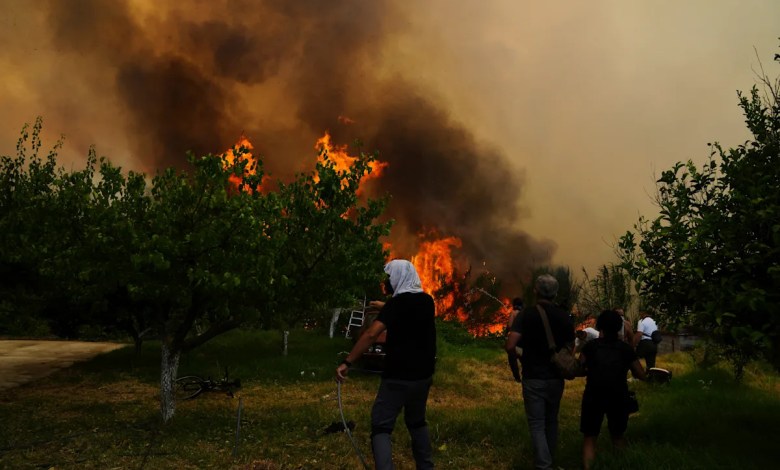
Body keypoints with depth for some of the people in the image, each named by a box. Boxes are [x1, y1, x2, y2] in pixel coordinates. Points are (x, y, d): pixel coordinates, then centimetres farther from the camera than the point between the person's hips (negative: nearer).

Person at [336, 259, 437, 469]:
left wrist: (347, 362, -24)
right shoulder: (427, 301, 6)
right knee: (417, 422, 23)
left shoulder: (397, 303, -14)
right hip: (423, 374, 7)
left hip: (399, 377, -7)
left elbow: (371, 334, -24)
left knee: (381, 426, -2)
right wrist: (386, 308, 39)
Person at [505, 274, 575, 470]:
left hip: (533, 378, -4)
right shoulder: (564, 317, -1)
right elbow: (570, 347, 6)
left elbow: (510, 346, -22)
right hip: (556, 378, 4)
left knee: (537, 425, 3)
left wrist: (514, 365, -5)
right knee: (551, 421, 21)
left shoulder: (527, 315, -13)